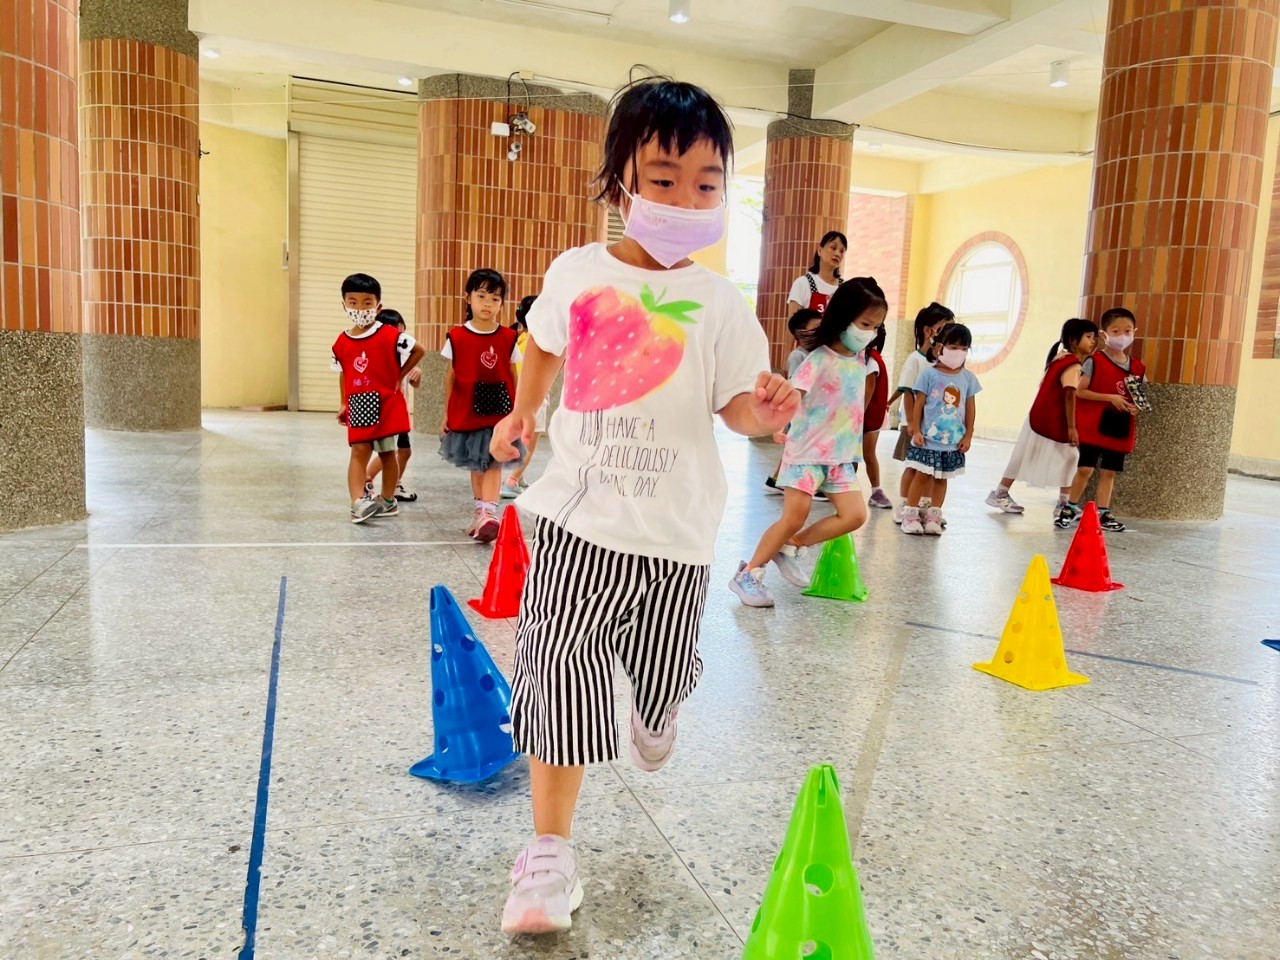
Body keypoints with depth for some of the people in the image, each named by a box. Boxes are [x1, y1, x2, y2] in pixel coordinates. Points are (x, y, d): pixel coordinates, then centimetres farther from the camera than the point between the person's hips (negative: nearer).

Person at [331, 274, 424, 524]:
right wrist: (344, 404, 11)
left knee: (387, 452, 8)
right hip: (358, 405, 3)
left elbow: (418, 351, -3)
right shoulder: (342, 342, 3)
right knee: (359, 451, -5)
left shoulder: (390, 335, -10)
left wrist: (399, 376, -4)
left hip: (386, 403, -3)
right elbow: (344, 374, 13)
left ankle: (388, 501, 21)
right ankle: (358, 503, -13)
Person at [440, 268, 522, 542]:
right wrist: (447, 414, 4)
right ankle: (481, 512, 25)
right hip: (466, 412, 1)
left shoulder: (508, 338, -2)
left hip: (499, 411, -1)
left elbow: (513, 376, 5)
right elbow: (450, 376, 4)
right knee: (476, 465, 13)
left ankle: (488, 513, -14)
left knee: (493, 462, -7)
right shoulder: (457, 337, -2)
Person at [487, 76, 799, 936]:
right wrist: (522, 412, 20)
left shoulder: (716, 302, -4)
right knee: (560, 675, -4)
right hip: (577, 518, 1)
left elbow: (737, 406, -5)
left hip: (673, 530, 0)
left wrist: (767, 411, -25)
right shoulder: (576, 272, 2)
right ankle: (551, 853, 11)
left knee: (662, 676, 14)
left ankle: (655, 715, 54)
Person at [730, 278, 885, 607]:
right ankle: (748, 575, 8)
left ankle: (790, 548, 12)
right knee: (793, 518, -7)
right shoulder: (820, 359, -16)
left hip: (842, 454, 7)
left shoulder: (860, 359, 7)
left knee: (855, 515, -3)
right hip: (807, 451, -7)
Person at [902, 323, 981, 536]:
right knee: (922, 475, 1)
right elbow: (919, 404, -4)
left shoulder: (968, 378, 3)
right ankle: (911, 514, 10)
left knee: (941, 478, 11)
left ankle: (933, 515, 19)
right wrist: (916, 430, -8)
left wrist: (968, 435, 3)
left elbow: (970, 407, 7)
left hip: (953, 441, 3)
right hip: (928, 438, -3)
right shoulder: (930, 374, -6)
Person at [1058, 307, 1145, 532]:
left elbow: (1138, 396, 18)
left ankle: (1102, 513, 14)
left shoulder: (1137, 367, 8)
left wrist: (1135, 407, -5)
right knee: (1085, 468, -4)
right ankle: (1070, 507, 11)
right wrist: (1110, 398, -17)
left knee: (1109, 471, 8)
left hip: (1120, 428, 5)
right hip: (1093, 426, -5)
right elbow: (1079, 391, -11)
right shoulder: (1095, 361, -7)